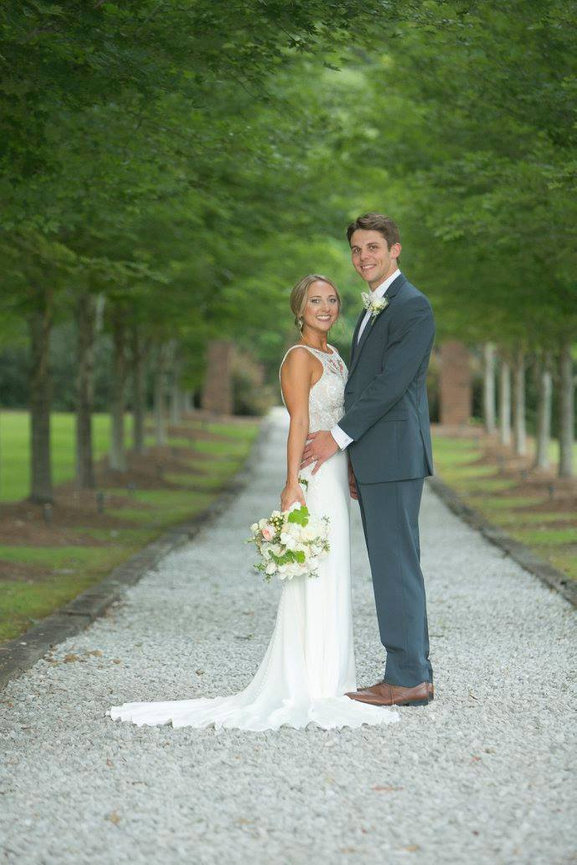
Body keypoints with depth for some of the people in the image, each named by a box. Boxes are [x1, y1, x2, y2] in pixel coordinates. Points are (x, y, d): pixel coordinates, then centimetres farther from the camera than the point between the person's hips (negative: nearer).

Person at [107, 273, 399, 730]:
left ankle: (324, 680, 18)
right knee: (317, 580, -9)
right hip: (314, 478, -10)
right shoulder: (299, 357, -11)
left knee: (330, 580, 12)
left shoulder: (333, 356, 17)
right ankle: (313, 690, -7)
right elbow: (299, 423, -19)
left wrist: (351, 475, 21)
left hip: (336, 476, 10)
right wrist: (293, 483, -24)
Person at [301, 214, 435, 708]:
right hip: (374, 461, 10)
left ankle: (407, 678, -5)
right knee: (395, 568, 10)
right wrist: (354, 457, 19)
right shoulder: (372, 311, 21)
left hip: (395, 457, -10)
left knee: (396, 565, -8)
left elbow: (391, 383, -17)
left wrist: (338, 436, -14)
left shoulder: (412, 307, -10)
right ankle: (416, 675, 14)